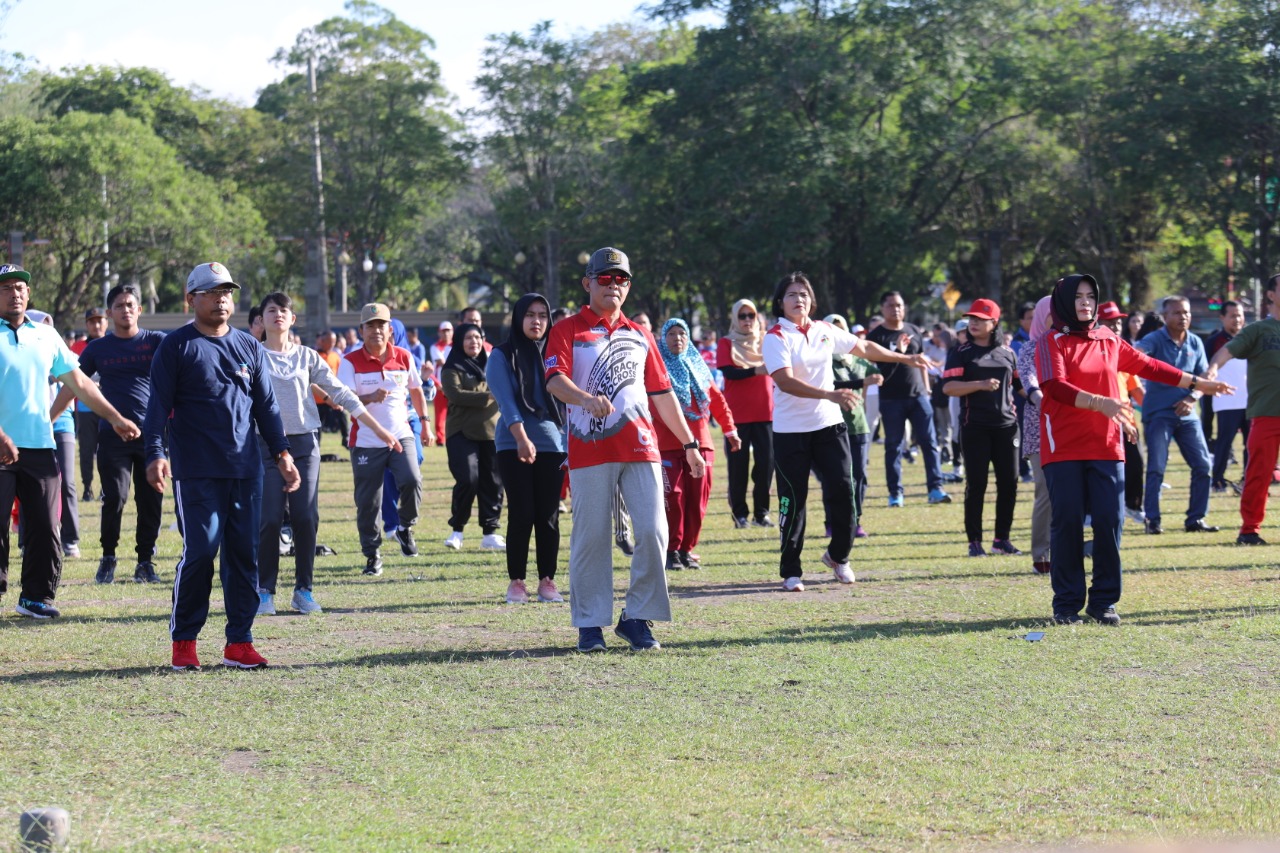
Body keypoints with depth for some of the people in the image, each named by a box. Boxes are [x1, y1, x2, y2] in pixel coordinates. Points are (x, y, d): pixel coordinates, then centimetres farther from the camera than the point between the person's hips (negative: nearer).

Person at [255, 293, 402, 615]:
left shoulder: (307, 357, 11)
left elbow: (342, 394, 11)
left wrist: (378, 429, 8)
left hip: (305, 443, 2)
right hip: (267, 444, -2)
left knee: (306, 518, -2)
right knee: (269, 519, -7)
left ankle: (303, 590, 7)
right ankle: (265, 591, 2)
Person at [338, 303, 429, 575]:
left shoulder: (404, 357, 5)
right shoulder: (351, 362, -5)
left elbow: (416, 389, 20)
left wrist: (424, 420, 21)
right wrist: (370, 398, -33)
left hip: (401, 435, 1)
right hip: (366, 441, -1)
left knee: (411, 481, -22)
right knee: (367, 502, 0)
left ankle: (405, 528, 6)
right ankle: (372, 554, 17)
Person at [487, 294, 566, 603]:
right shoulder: (502, 355, 1)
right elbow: (505, 399, -10)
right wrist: (521, 437, -24)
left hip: (552, 443, 3)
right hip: (513, 446, -3)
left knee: (548, 516, 2)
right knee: (521, 514, -4)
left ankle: (547, 581, 9)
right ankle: (516, 581, 4)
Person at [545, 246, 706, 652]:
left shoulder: (640, 336, 18)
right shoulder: (567, 330, 4)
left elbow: (662, 393, 21)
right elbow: (555, 379, -13)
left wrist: (689, 444, 19)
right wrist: (587, 400, -33)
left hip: (640, 447, 4)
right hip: (590, 450, -4)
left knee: (652, 531, -5)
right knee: (590, 538, -1)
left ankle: (636, 617, 7)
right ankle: (590, 623, 9)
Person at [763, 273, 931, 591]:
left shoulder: (825, 331, 8)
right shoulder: (775, 338, -9)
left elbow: (864, 347, 22)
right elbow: (785, 382, -22)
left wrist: (905, 359, 25)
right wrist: (829, 395, -33)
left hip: (829, 425, 5)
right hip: (790, 430, -5)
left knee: (842, 490, 0)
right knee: (793, 499, -3)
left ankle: (838, 555, 20)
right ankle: (790, 571, 6)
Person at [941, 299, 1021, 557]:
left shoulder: (1007, 353, 12)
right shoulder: (961, 353, 1)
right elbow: (948, 387, -10)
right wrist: (980, 385, -22)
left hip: (1006, 425, 3)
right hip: (975, 426, -3)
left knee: (1009, 482, 3)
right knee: (977, 483, -2)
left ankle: (1002, 539, 14)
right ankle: (974, 541, 4)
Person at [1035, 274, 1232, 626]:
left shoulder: (1109, 341, 14)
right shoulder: (1052, 343, -2)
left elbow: (1148, 366, 20)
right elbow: (1055, 386, -17)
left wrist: (1196, 383, 21)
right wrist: (1098, 403, -30)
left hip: (1106, 447, 4)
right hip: (1063, 448, -4)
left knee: (1109, 521, -1)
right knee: (1067, 521, -4)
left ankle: (1104, 600, 8)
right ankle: (1067, 603, 4)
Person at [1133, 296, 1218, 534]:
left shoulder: (1195, 343, 8)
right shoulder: (1155, 340, -8)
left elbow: (1204, 377, 11)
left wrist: (1192, 398, -8)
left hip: (1187, 414, 5)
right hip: (1158, 413, -5)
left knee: (1203, 465, 1)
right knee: (1156, 468, -9)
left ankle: (1195, 519, 11)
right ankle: (1152, 519, 1)